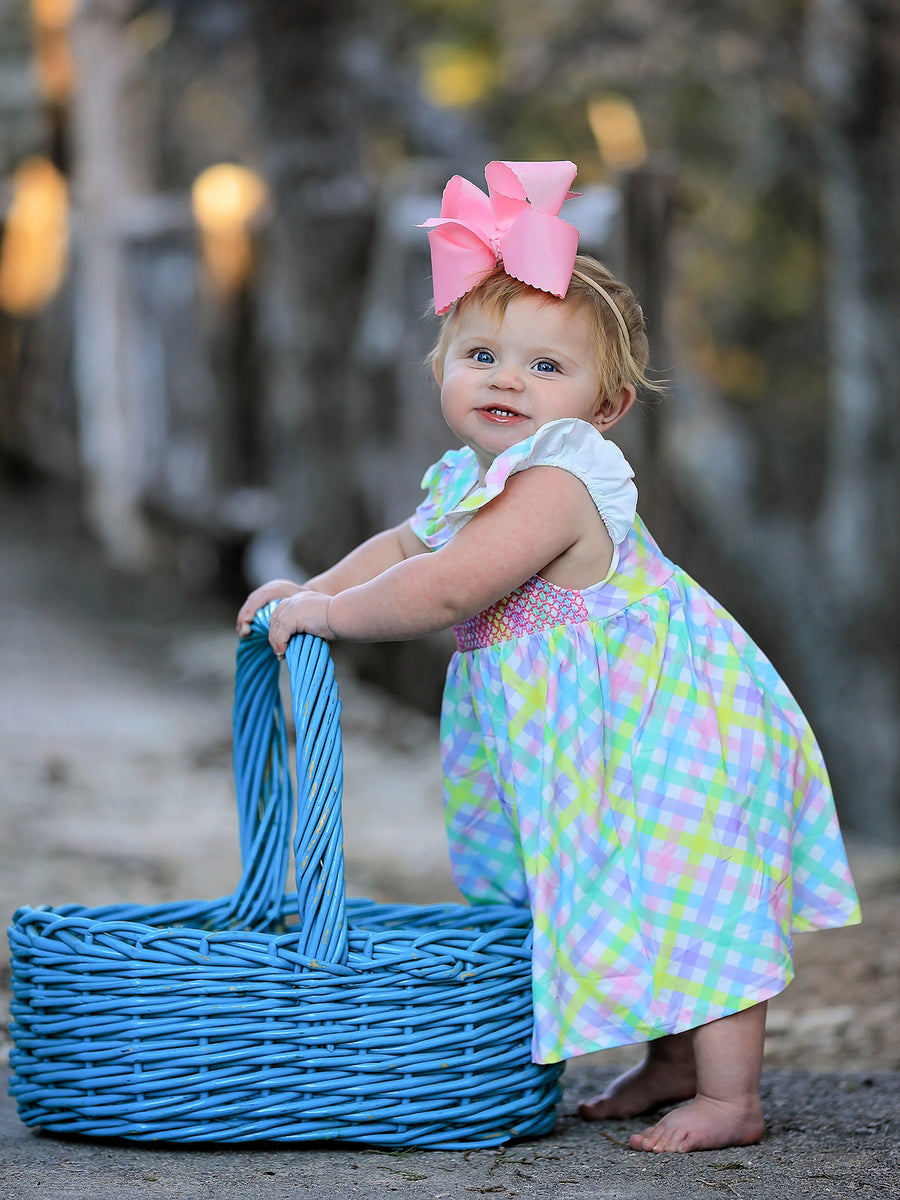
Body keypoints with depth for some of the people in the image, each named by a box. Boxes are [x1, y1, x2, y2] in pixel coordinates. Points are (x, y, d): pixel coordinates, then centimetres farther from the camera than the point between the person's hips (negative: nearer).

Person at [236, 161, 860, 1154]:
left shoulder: (554, 483, -26)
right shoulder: (473, 481, 8)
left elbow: (445, 590, -32)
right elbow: (405, 545, 26)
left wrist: (334, 613, -19)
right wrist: (312, 588, 13)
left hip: (675, 729, -10)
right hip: (606, 746, 10)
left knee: (689, 904, -7)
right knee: (651, 906, 18)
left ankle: (731, 1099, 0)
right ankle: (675, 1064, 31)